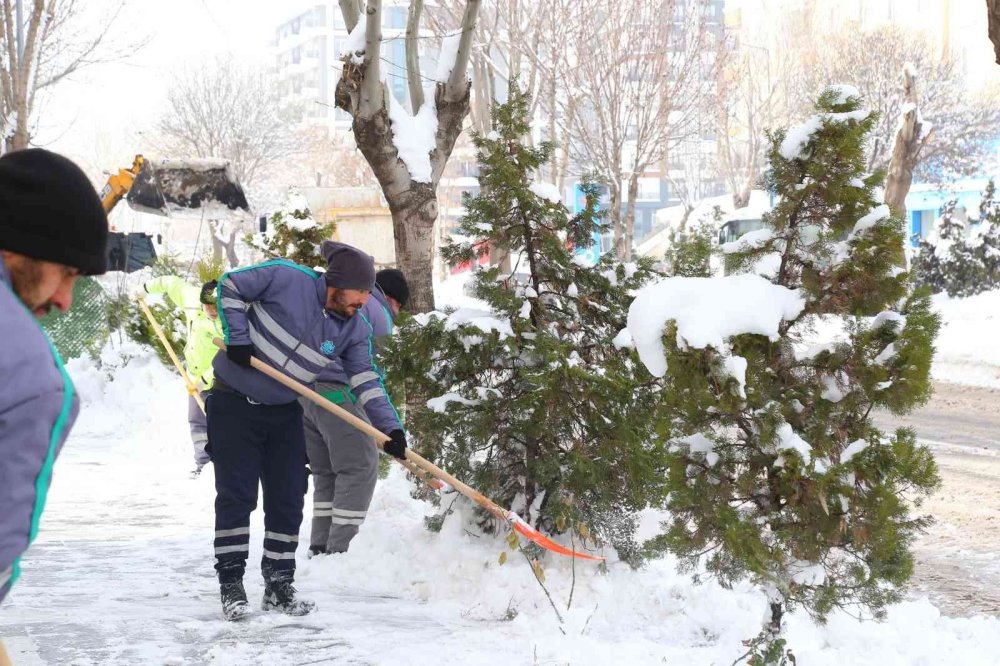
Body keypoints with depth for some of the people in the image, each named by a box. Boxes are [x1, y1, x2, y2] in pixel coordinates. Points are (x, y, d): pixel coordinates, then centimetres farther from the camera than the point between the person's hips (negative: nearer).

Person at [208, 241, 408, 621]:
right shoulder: (285, 278, -21)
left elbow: (367, 382, -8)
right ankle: (231, 588, 3)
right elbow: (231, 287, -10)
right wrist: (238, 338, -16)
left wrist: (391, 428, -20)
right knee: (236, 496, -5)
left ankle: (279, 587, 15)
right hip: (234, 404, -5)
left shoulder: (355, 331, -7)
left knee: (288, 499, 4)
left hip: (284, 414, 5)